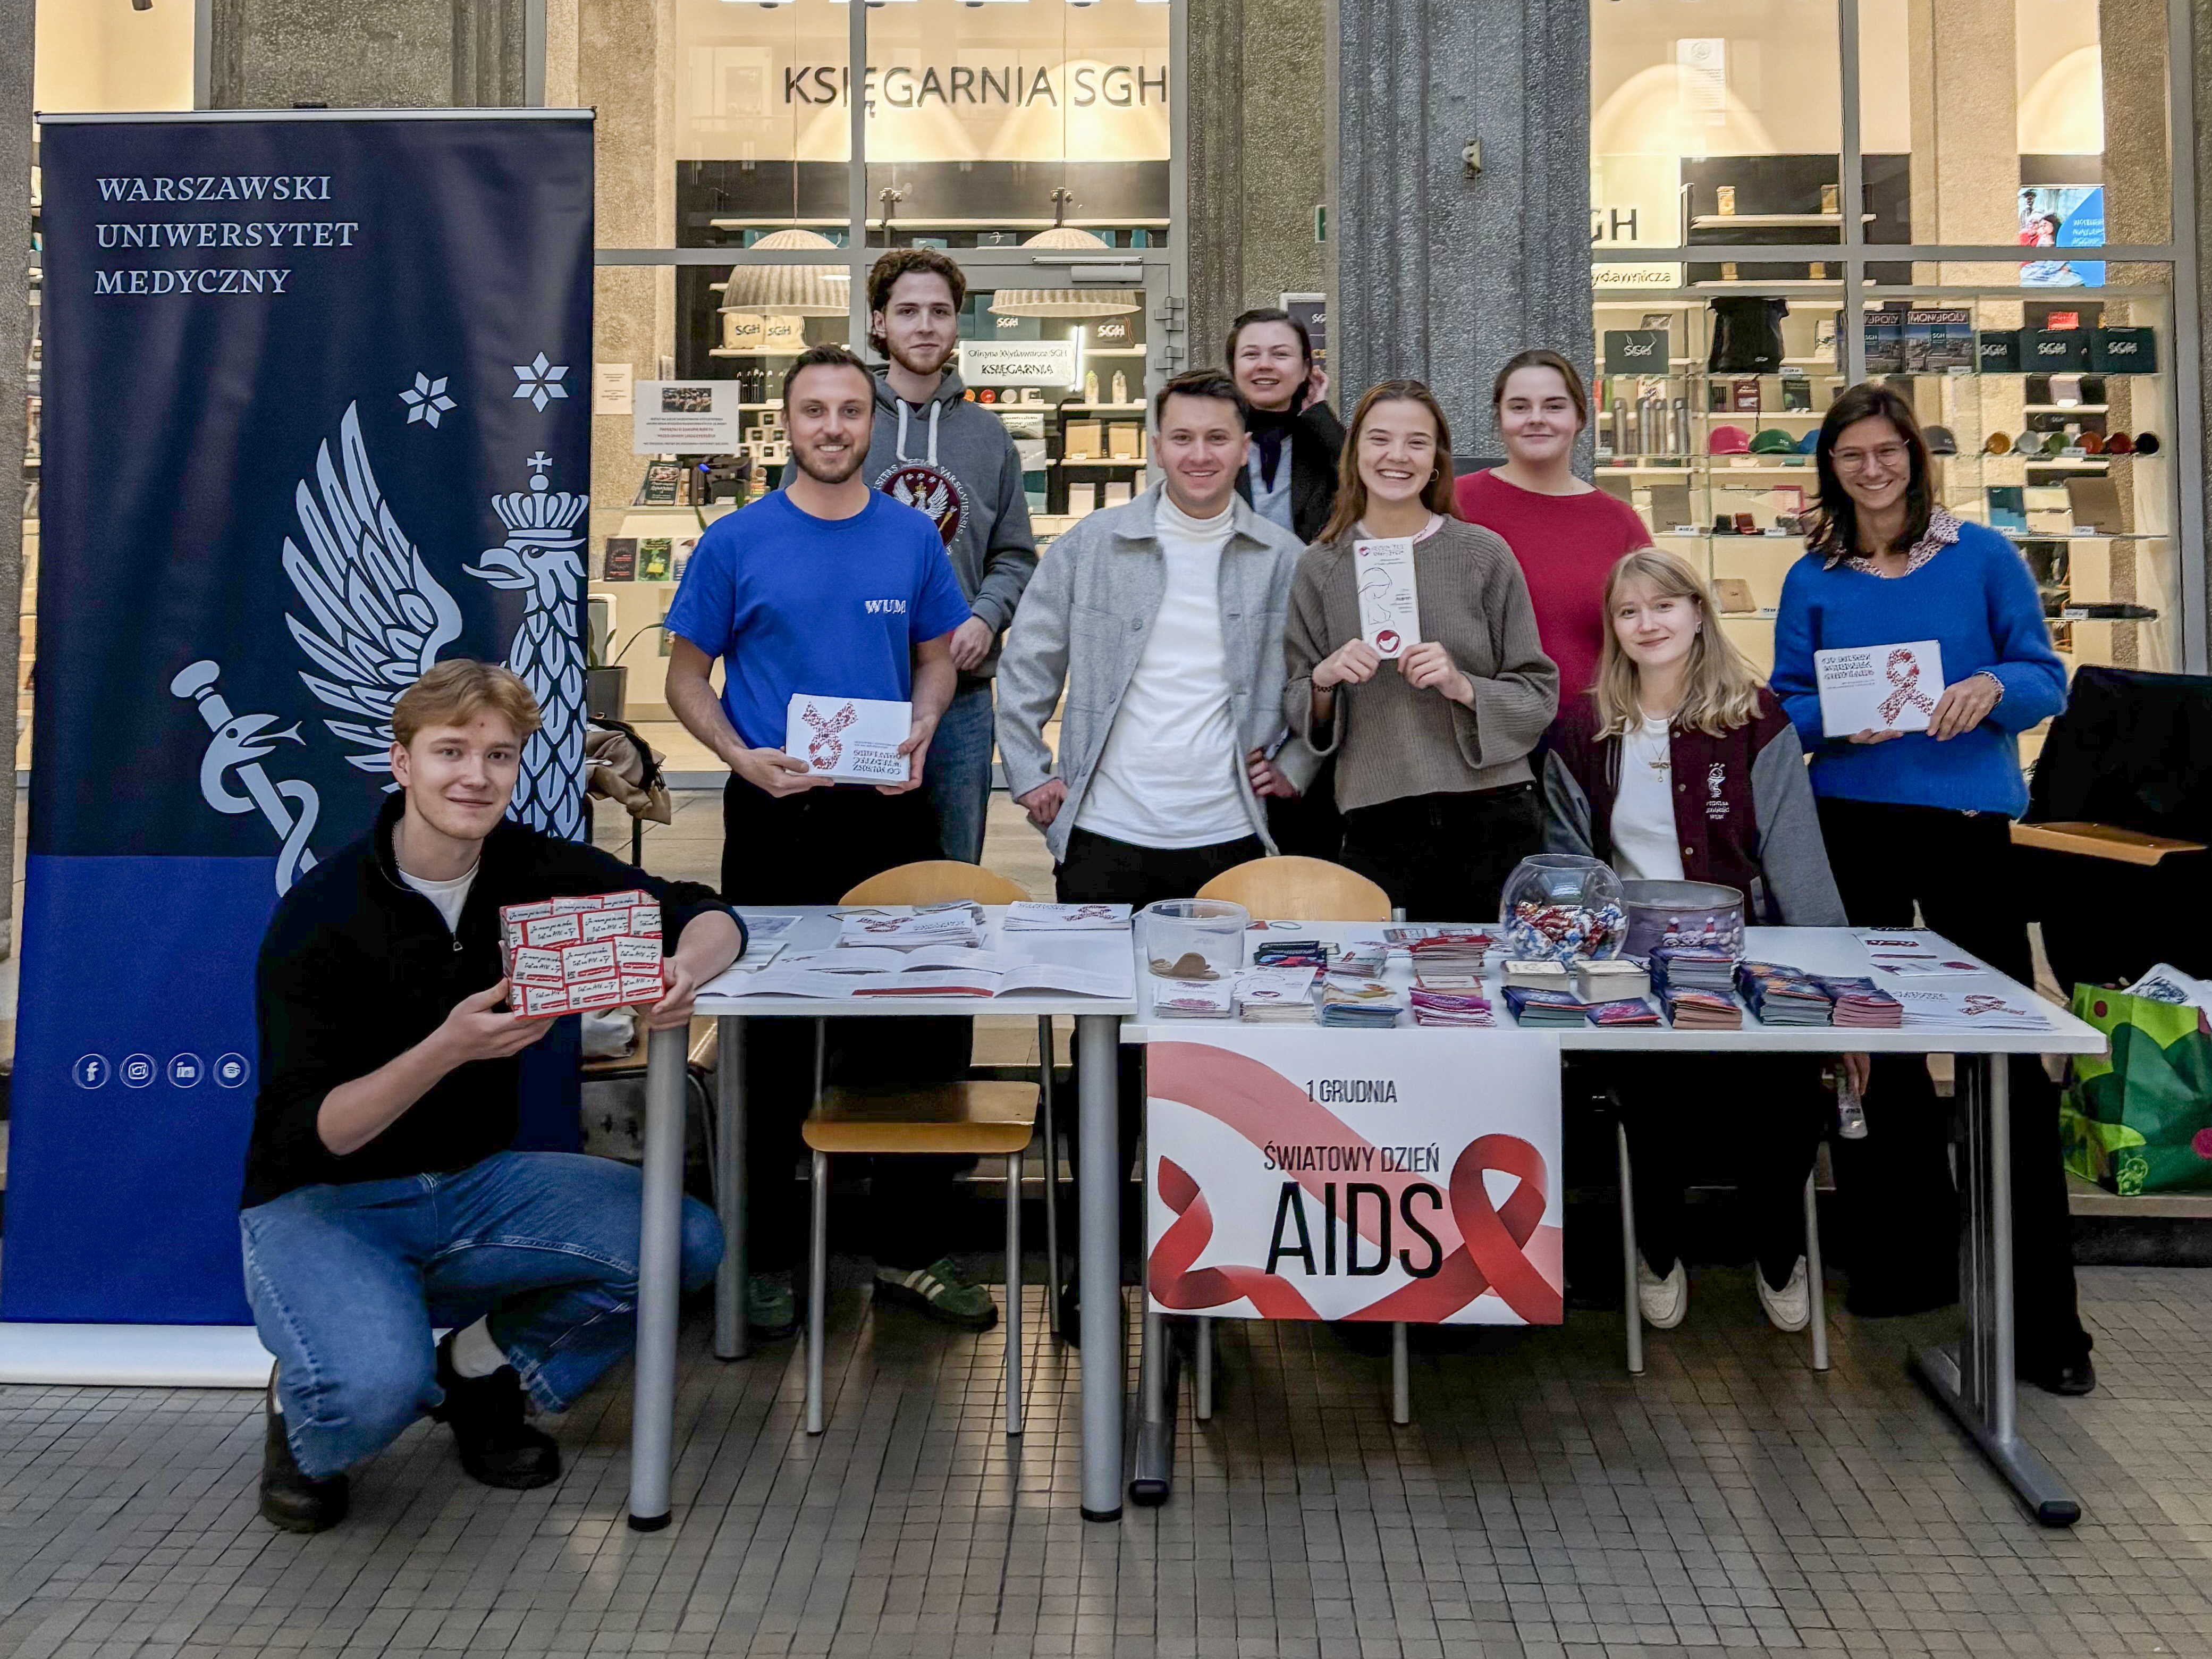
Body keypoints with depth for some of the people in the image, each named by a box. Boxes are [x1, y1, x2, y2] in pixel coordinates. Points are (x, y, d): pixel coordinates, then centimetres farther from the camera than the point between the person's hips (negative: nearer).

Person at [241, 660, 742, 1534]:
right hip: (319, 1199, -4)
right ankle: (304, 1417, 5)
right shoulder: (322, 913, -17)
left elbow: (708, 915, 0)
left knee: (688, 1242, -17)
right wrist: (447, 1050, -38)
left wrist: (684, 970, -25)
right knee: (376, 1385, -34)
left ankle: (481, 1370, 8)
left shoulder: (532, 869, -4)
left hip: (475, 1183, 5)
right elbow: (308, 1133, -20)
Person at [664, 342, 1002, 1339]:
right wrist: (745, 758, -14)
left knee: (922, 1027, 4)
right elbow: (687, 677, 3)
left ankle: (909, 1250, 19)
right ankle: (767, 1255, 21)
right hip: (775, 815, -2)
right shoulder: (737, 542, 0)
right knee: (773, 1041, 7)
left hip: (889, 811, 2)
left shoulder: (913, 537, 6)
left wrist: (919, 733, -7)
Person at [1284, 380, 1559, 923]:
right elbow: (1299, 714, 10)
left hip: (1491, 820, 0)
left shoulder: (1484, 554, 1)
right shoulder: (1322, 566, 5)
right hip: (1378, 830, 1)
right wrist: (1324, 679, -10)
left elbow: (1539, 696, 3)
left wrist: (1463, 687, -14)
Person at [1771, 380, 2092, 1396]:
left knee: (2007, 1050, -5)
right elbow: (1785, 704, 8)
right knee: (1875, 1043, 8)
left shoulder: (1983, 558, 4)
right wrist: (1837, 719, -13)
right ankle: (1905, 1263, 23)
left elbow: (2046, 678, 3)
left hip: (1968, 817, -2)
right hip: (1851, 824, 2)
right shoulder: (1812, 579, 8)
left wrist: (1991, 687, -18)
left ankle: (2044, 1312, 2)